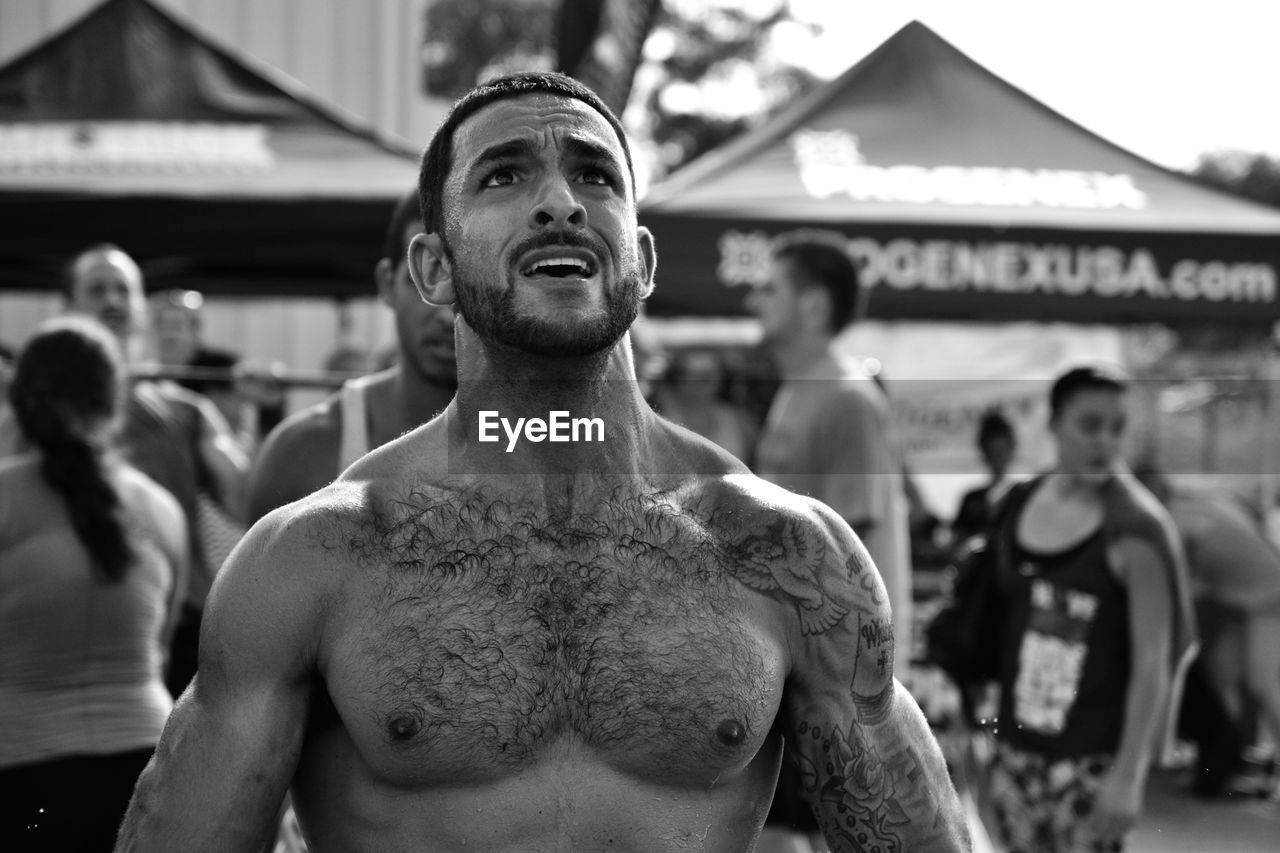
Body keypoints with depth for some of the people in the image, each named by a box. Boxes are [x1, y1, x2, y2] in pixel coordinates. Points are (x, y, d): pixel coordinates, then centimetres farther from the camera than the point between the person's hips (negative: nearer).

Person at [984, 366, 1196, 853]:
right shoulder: (1017, 508, 5)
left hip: (1093, 760, -6)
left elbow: (1153, 662, -16)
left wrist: (1128, 774, -20)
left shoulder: (1132, 533, -14)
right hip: (1016, 753, 6)